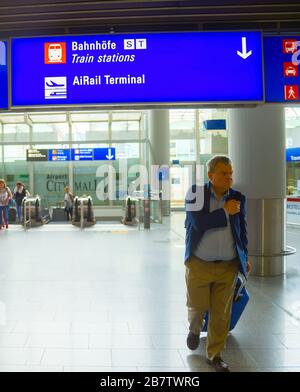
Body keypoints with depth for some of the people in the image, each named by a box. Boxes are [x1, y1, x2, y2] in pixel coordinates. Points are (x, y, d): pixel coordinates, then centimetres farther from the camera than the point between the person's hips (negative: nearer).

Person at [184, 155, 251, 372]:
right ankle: (195, 329, 45)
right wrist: (225, 212, -16)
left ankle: (215, 354, 26)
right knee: (197, 306, 11)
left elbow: (242, 229, 12)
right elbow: (199, 222, -21)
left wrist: (245, 258, 15)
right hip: (199, 264, -2)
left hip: (228, 266, 2)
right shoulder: (196, 193, -8)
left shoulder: (238, 198, 1)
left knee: (221, 314, 8)